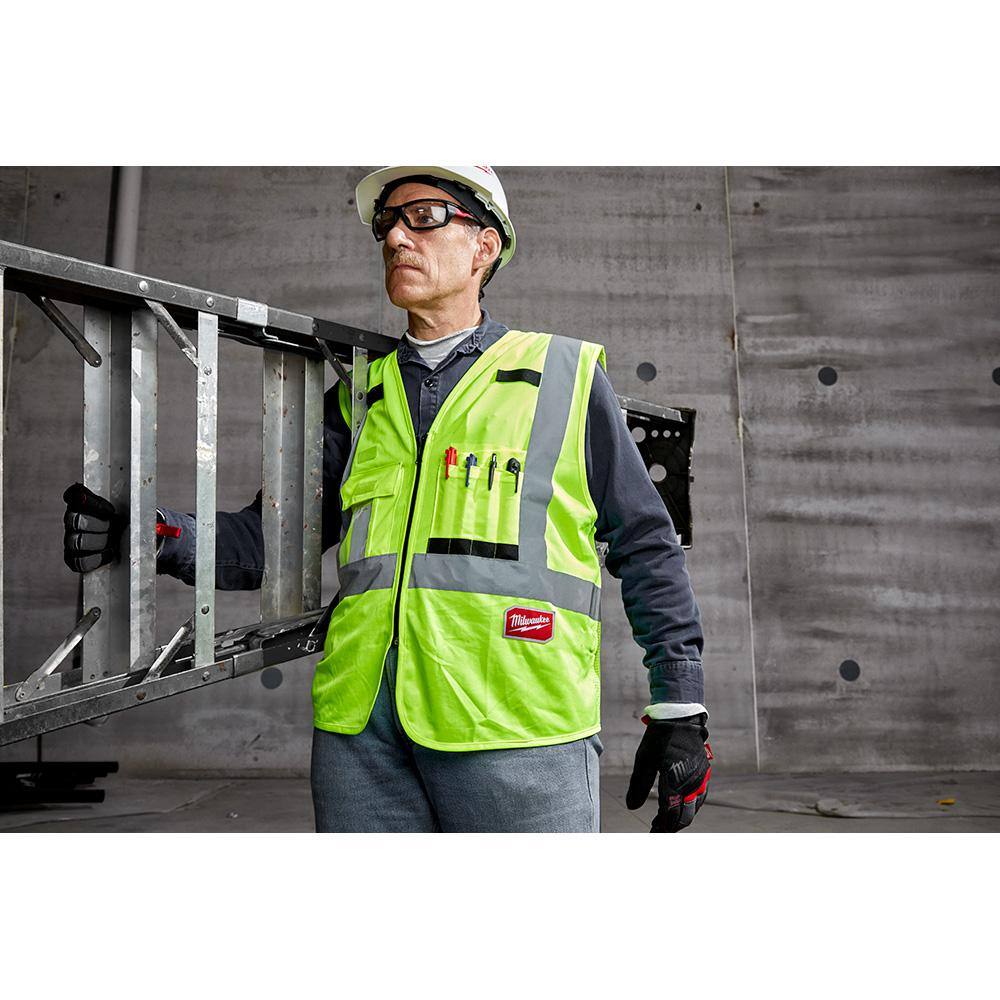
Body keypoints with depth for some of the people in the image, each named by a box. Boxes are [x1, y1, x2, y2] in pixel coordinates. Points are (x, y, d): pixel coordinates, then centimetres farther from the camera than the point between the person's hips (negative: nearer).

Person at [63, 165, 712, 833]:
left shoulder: (566, 374, 10)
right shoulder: (360, 397, 20)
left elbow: (646, 550, 10)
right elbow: (266, 541, 15)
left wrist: (680, 710, 5)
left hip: (514, 734, -3)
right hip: (362, 729, 4)